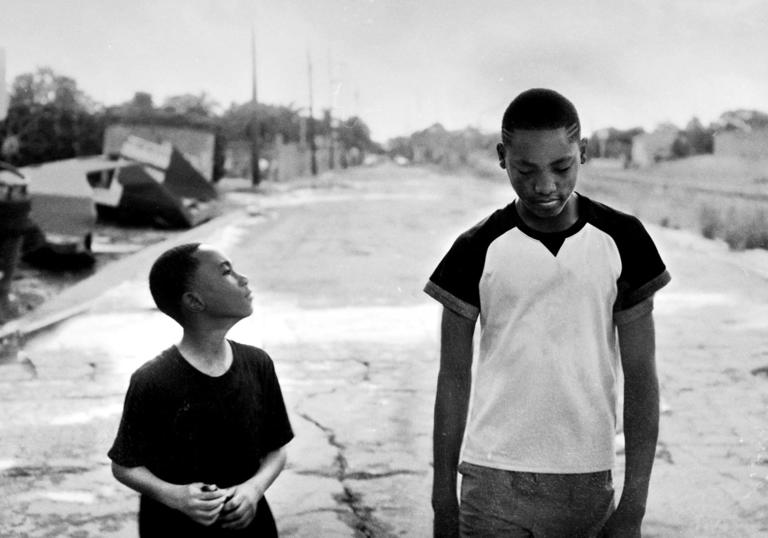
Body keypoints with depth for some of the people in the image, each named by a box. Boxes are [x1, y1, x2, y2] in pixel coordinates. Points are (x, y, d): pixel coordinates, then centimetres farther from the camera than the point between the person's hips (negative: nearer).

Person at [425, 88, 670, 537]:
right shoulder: (478, 250, -3)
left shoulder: (621, 240, -1)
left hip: (587, 483, 1)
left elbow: (640, 378, 1)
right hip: (491, 482, -1)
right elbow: (454, 379, 3)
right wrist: (443, 499, 4)